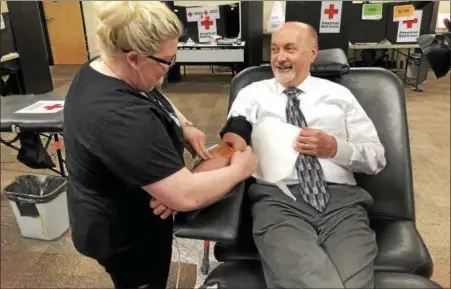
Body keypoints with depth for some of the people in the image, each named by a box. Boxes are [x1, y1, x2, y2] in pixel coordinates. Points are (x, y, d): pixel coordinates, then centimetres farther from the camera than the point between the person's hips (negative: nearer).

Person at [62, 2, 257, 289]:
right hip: (125, 235, -9)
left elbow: (155, 101, 11)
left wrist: (184, 126, -7)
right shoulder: (118, 118, -39)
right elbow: (186, 196, -38)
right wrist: (240, 169, -22)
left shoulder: (102, 70, -7)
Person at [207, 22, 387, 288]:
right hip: (278, 200, -1)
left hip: (341, 200, 2)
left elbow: (377, 158, 15)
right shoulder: (252, 94, 15)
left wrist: (335, 148, -4)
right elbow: (233, 143, -2)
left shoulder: (339, 95, 17)